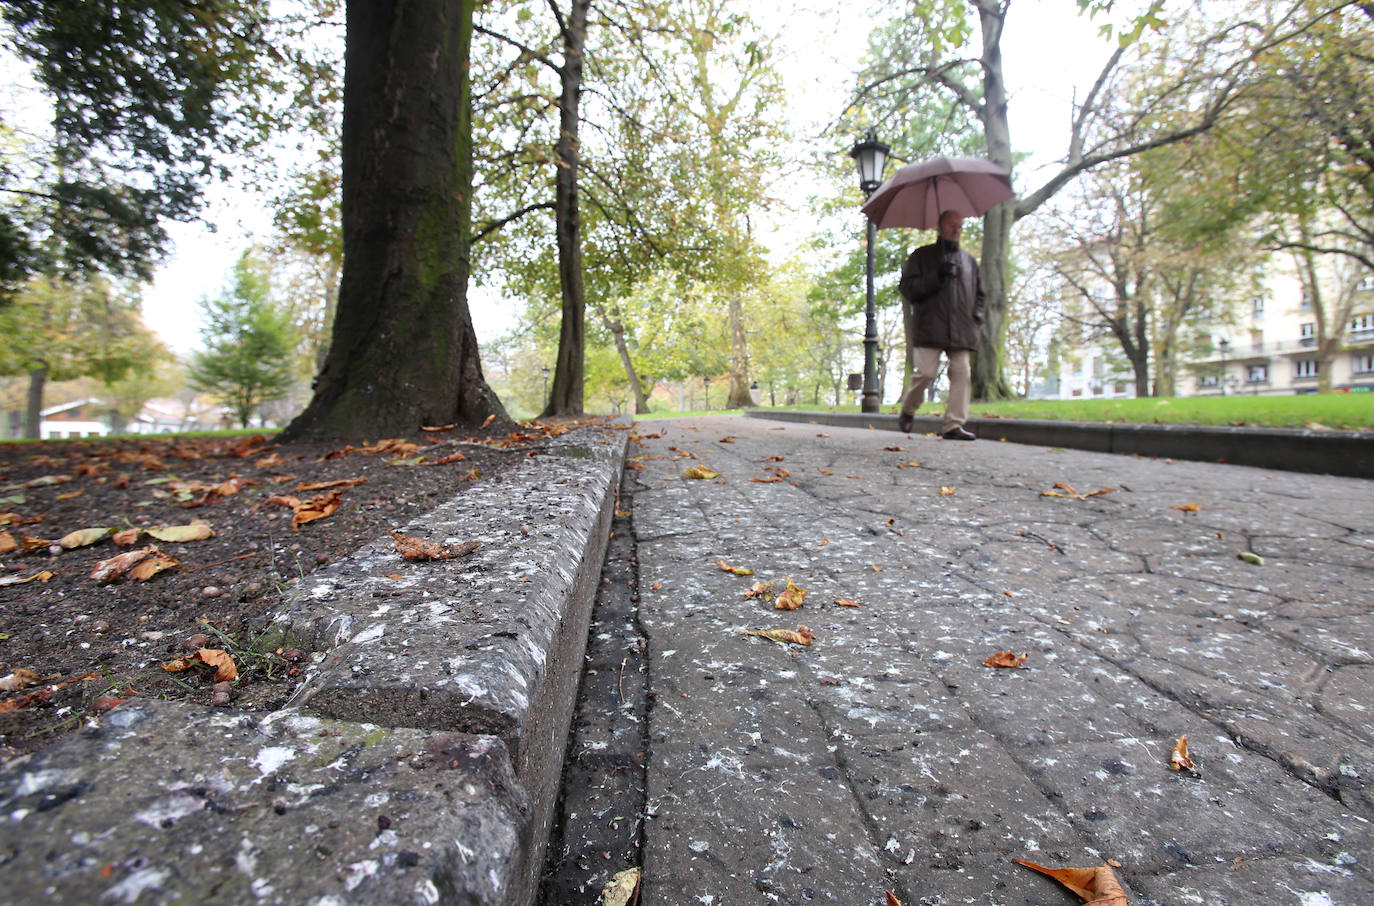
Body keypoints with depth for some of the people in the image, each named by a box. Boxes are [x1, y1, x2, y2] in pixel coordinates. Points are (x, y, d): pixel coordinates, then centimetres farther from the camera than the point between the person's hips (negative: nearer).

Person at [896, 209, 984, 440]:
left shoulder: (969, 260, 24)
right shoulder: (922, 256, 11)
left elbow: (979, 294, 27)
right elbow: (907, 287, 0)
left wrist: (976, 320, 11)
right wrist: (936, 277, -13)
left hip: (961, 332, 4)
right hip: (929, 328, -4)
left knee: (962, 374, -7)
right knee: (926, 373, -11)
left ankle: (953, 425, -6)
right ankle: (907, 411, 13)